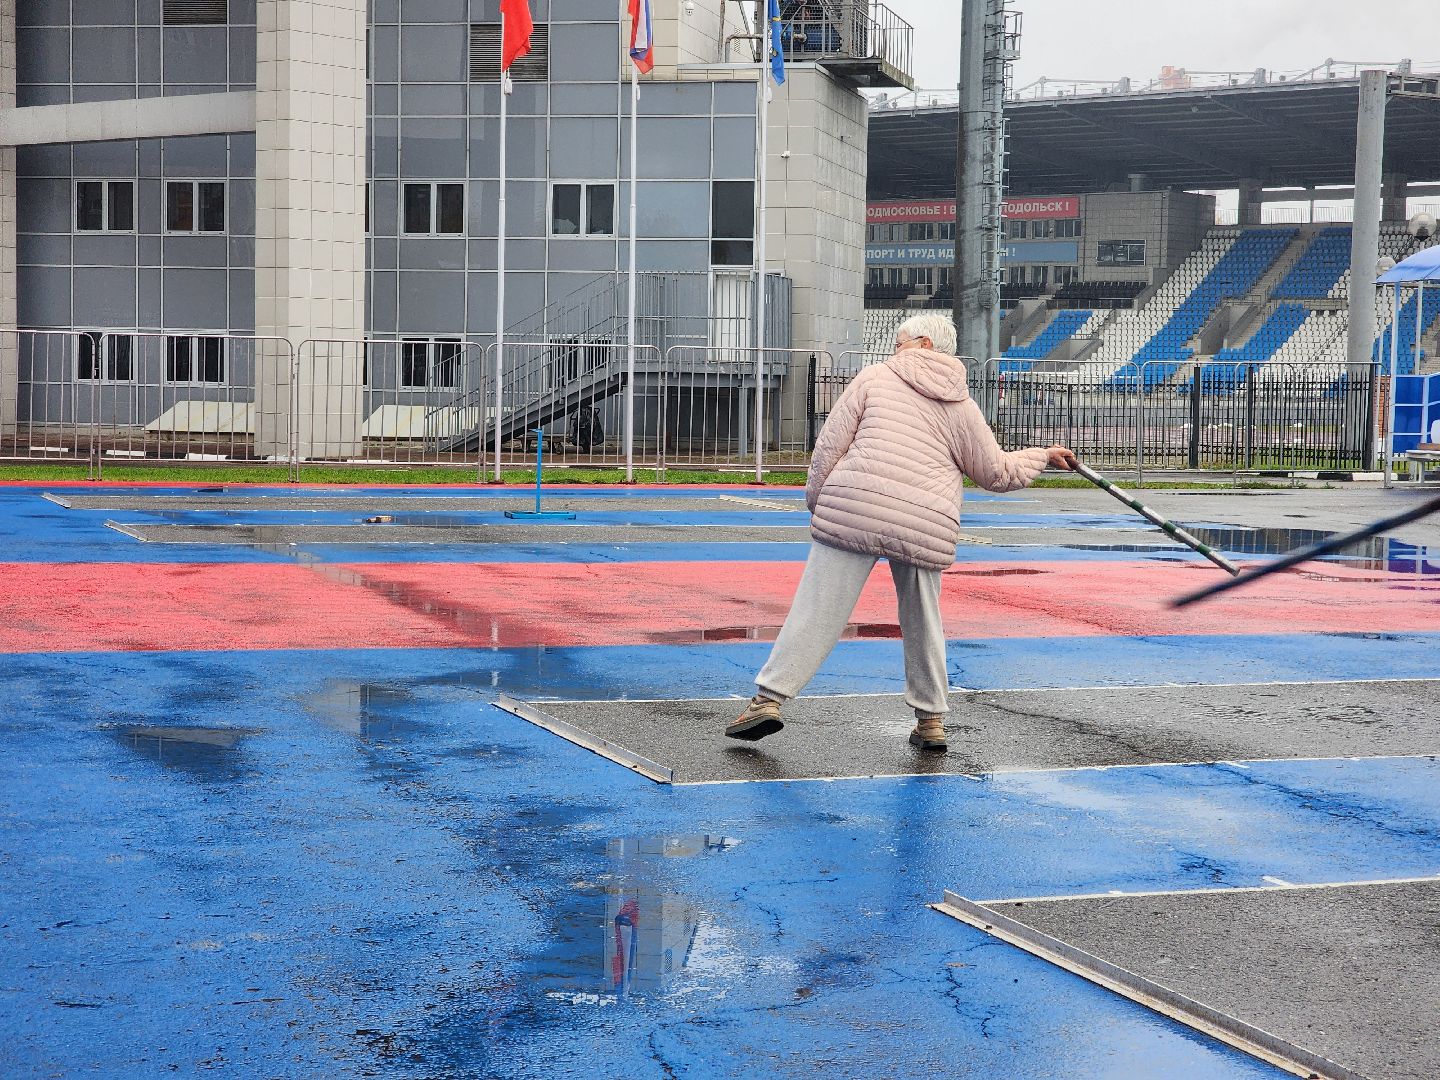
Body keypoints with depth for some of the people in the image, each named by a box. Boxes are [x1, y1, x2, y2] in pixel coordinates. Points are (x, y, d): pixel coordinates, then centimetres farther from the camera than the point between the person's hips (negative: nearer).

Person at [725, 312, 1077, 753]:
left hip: (854, 509, -2)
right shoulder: (961, 406, 14)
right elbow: (997, 472, 18)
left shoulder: (875, 377, 8)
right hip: (924, 528, 2)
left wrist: (816, 498, 14)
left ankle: (768, 698, -4)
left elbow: (830, 443, 4)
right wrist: (1043, 456, 35)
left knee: (817, 610, -1)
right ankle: (931, 720, 21)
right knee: (923, 622, 16)